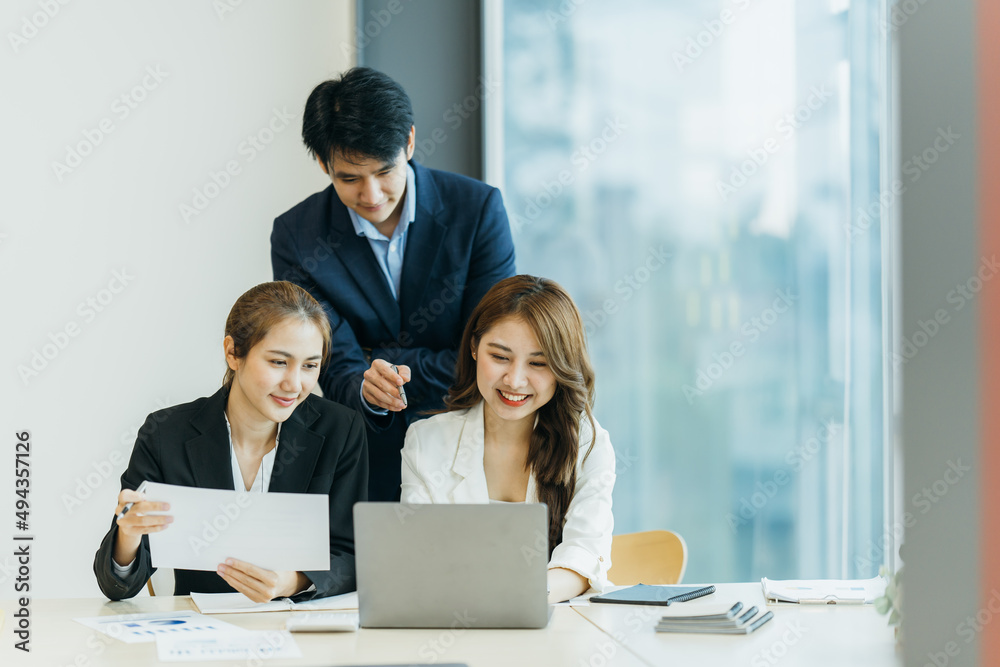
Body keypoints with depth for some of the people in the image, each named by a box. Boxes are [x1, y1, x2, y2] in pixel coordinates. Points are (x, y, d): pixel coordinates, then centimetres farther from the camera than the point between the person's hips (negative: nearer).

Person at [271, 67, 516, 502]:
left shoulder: (478, 208, -5)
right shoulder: (297, 236, -3)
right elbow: (338, 374, -7)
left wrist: (380, 367, -9)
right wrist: (367, 391, -29)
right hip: (363, 464, 0)